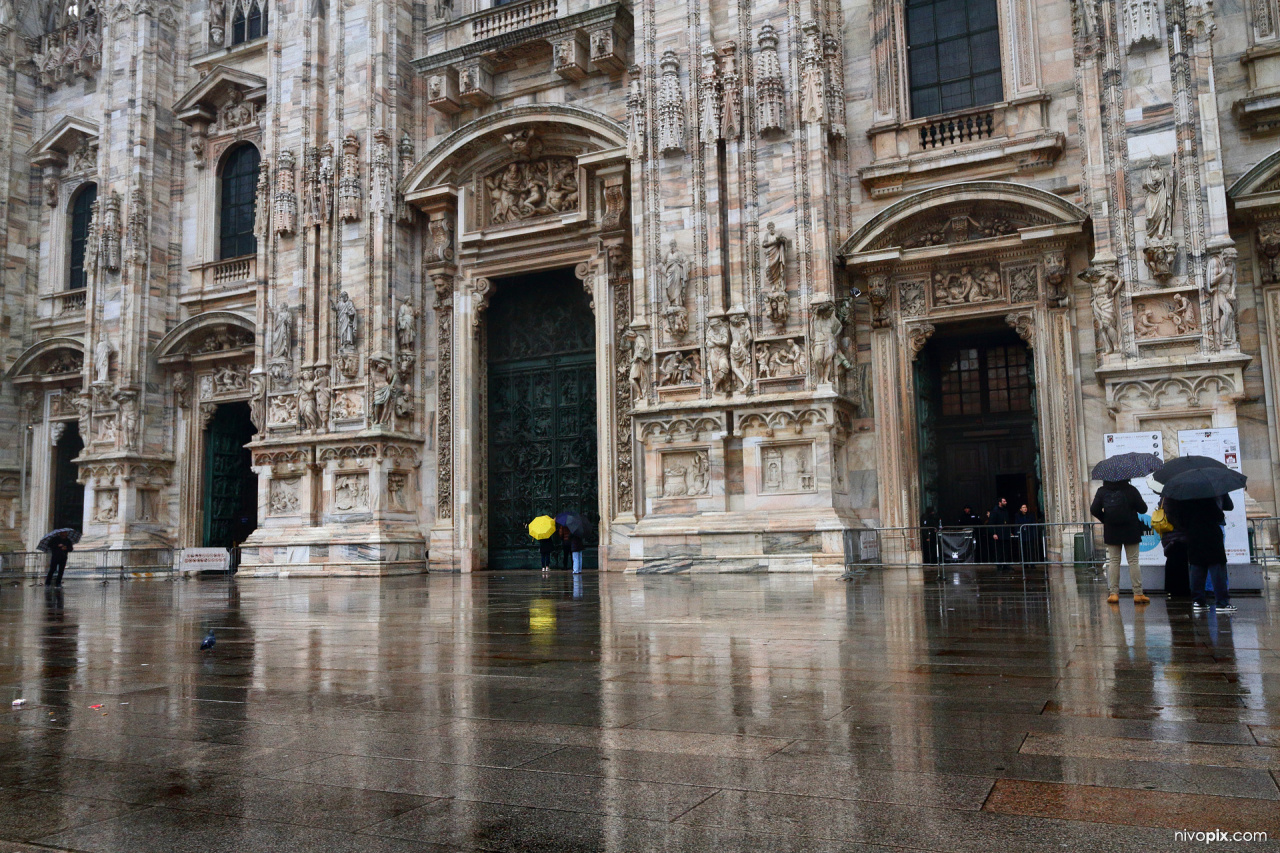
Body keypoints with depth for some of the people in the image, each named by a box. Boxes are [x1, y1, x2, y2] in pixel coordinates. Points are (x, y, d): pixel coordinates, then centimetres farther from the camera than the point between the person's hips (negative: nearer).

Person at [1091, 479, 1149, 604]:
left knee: (1113, 561, 7)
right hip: (1131, 532, -1)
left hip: (1111, 532, 1)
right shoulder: (1131, 490, -9)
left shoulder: (1102, 492, -4)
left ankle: (1113, 593, 3)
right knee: (1133, 561, 5)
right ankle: (1138, 594, 4)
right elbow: (1143, 509, -6)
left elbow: (1094, 510, -8)